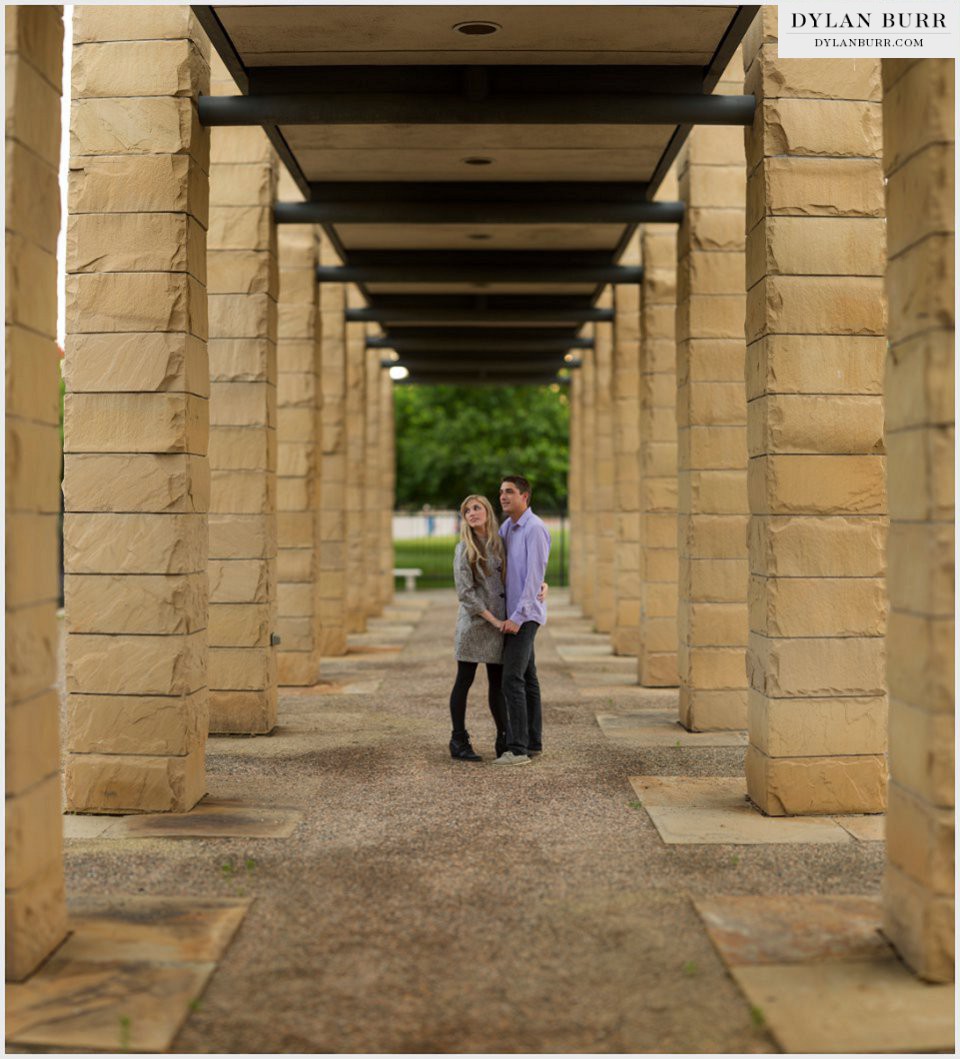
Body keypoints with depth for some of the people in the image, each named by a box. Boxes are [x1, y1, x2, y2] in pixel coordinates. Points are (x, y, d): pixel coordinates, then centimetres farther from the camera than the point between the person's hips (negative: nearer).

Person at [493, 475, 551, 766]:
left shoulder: (535, 529, -17)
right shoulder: (507, 527, 12)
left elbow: (535, 576, -22)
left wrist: (517, 617, -25)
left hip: (524, 616, -9)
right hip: (513, 614, 9)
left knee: (512, 680, -13)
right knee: (526, 677, 12)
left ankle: (518, 749, -12)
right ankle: (533, 741, 18)